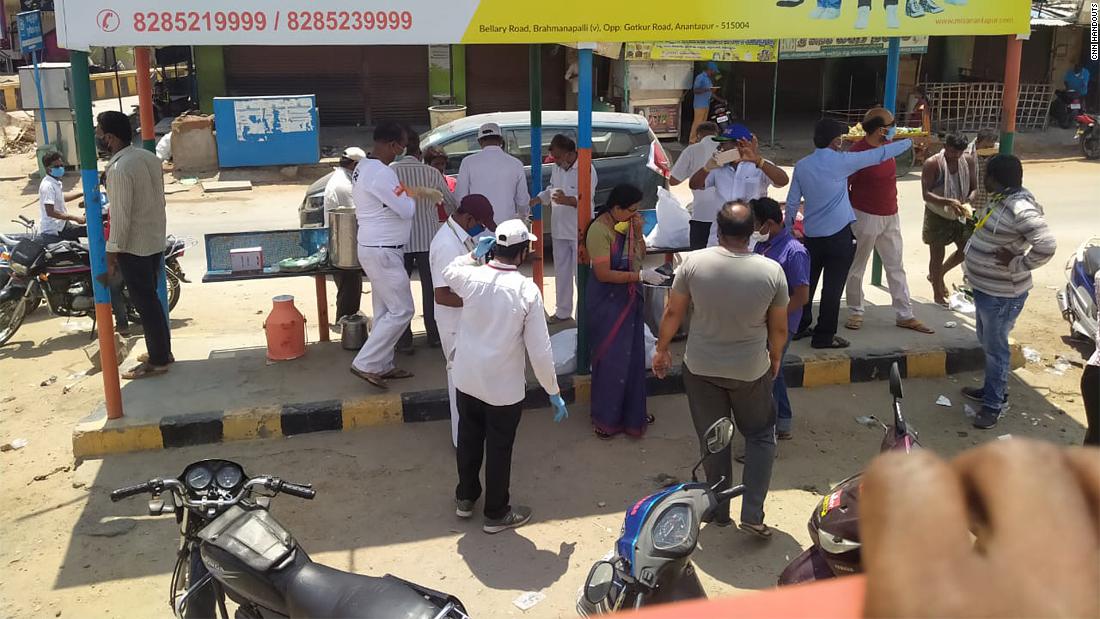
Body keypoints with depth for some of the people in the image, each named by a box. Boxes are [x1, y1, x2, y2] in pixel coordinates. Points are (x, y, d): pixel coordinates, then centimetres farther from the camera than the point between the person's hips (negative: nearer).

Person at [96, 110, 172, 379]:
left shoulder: (119, 169, -22)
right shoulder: (149, 157, 5)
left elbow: (121, 216, -22)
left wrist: (111, 253, -15)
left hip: (133, 246, -9)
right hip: (155, 239, 9)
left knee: (144, 302, 1)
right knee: (151, 297, 19)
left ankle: (157, 361, 10)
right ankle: (163, 351, 28)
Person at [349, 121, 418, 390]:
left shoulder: (363, 167, 10)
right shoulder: (381, 173, -23)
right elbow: (406, 210, -19)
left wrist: (403, 194, 5)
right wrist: (411, 196, 1)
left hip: (376, 248, 10)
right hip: (383, 252, -10)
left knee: (385, 311, 16)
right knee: (402, 310, -5)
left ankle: (383, 365, 24)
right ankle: (365, 363, -1)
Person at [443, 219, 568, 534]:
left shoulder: (470, 277, -11)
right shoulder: (527, 290, -21)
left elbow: (448, 273, 17)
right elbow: (539, 349, -17)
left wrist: (474, 254, 13)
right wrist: (554, 392, -7)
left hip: (467, 380, 4)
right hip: (504, 387, -4)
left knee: (469, 439, 24)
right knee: (499, 449, 13)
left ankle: (465, 498, 43)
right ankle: (496, 514, 29)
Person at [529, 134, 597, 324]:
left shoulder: (586, 170, -16)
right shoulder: (556, 168, 7)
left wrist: (566, 200, -41)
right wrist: (534, 201, 8)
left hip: (578, 231, -7)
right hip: (559, 229, 8)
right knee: (561, 271, 15)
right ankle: (563, 311, 27)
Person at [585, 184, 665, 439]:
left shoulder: (629, 223, 0)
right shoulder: (599, 231, -21)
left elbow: (641, 254, 10)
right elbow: (604, 274, -24)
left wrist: (638, 232, -8)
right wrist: (641, 275, -24)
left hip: (630, 298, 7)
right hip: (607, 301, -7)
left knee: (634, 355, 13)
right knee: (611, 359, 2)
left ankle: (632, 411, 29)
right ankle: (605, 418, 18)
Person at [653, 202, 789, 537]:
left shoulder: (693, 262, -16)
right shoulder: (772, 271, -15)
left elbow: (673, 313, -6)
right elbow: (779, 328, -4)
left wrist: (661, 349, 10)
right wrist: (775, 358, 16)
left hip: (701, 368, 1)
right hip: (751, 371, 0)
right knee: (761, 435, 20)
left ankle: (719, 512, 29)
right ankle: (752, 514, 12)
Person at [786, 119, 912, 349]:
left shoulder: (802, 165, 3)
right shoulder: (840, 161, -10)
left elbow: (792, 202, 7)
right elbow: (879, 155, -2)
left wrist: (788, 229, 18)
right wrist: (909, 142, 10)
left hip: (811, 234, 5)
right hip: (838, 235, -5)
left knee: (807, 282, 15)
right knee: (833, 287, 1)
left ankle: (799, 327, 23)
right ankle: (824, 336, 4)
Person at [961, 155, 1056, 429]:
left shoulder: (1021, 209, -27)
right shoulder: (1002, 200, 3)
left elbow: (1047, 246, -33)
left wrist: (1018, 264, -23)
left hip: (1002, 294, -10)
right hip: (985, 288, 10)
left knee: (995, 348, 3)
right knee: (986, 342, 24)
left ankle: (993, 405, 16)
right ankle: (993, 388, 41)